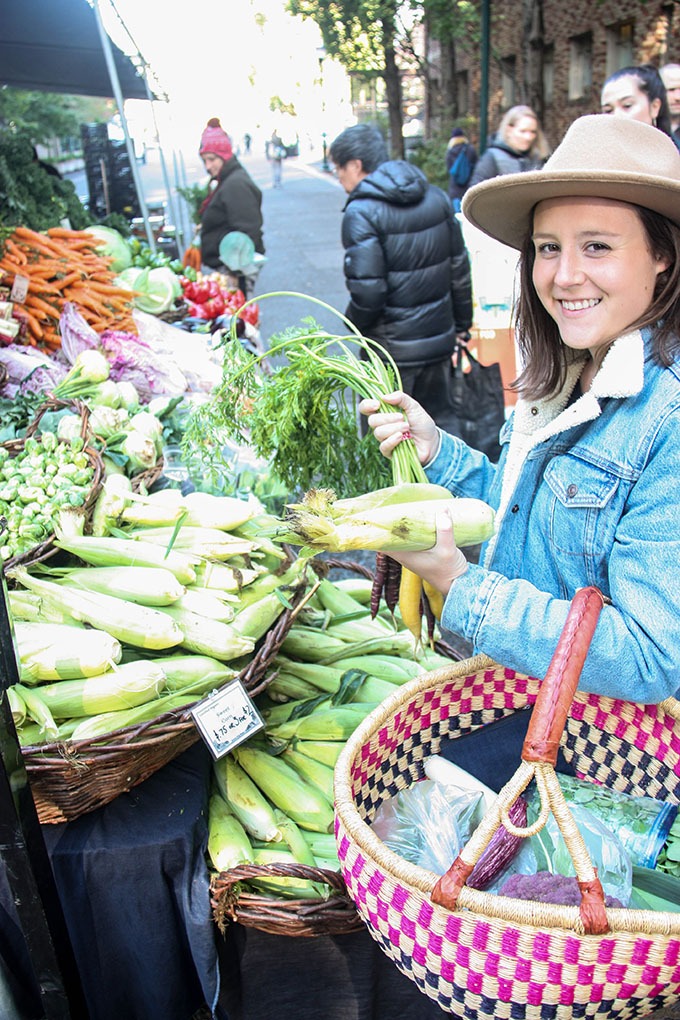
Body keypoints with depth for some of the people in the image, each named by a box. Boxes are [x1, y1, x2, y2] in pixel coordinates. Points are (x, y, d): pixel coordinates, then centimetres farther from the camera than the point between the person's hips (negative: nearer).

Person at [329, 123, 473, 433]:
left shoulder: (361, 212, -16)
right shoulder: (435, 196, 5)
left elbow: (367, 291, -22)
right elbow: (460, 268, 9)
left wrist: (355, 323, -1)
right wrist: (461, 325, 19)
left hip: (391, 347, -6)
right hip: (440, 339, 7)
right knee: (439, 419, 21)